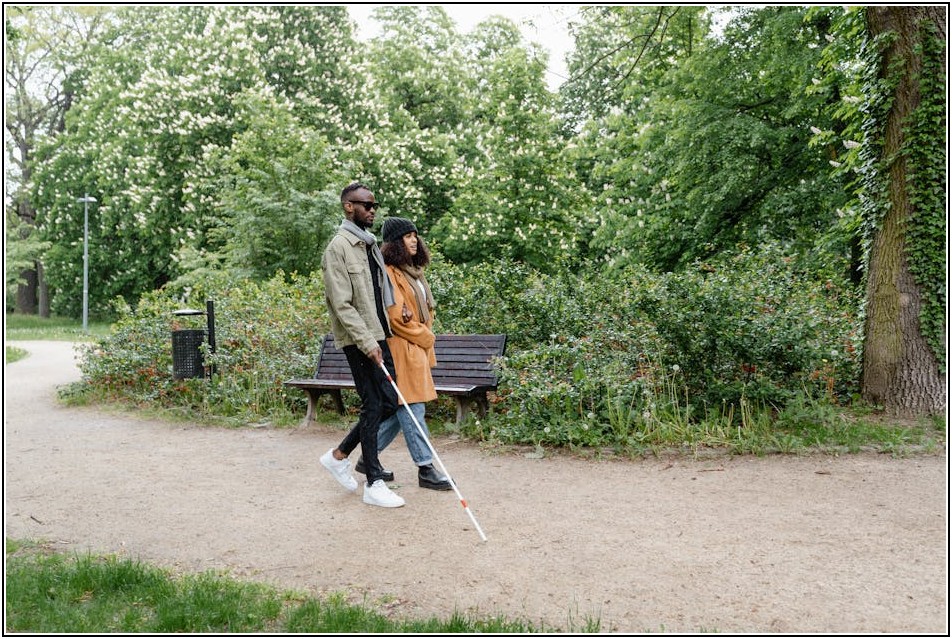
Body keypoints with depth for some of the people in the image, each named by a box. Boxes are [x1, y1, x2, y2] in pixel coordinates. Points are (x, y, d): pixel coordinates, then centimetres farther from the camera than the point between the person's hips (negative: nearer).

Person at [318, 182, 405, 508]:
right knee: (374, 405, -4)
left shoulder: (370, 244, 15)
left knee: (388, 402, 9)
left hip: (378, 335, 8)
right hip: (359, 340, -8)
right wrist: (367, 341, -20)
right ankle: (374, 484, 7)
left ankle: (339, 454, 25)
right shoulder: (338, 247, -11)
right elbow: (342, 304, -17)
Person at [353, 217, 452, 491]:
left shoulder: (413, 271, 18)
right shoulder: (389, 272, -12)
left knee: (401, 410, 12)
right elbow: (395, 316, -17)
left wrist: (427, 336, 9)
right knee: (412, 409, -5)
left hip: (419, 348, 10)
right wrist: (426, 337, -7)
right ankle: (425, 469, 1)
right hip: (401, 349, -10)